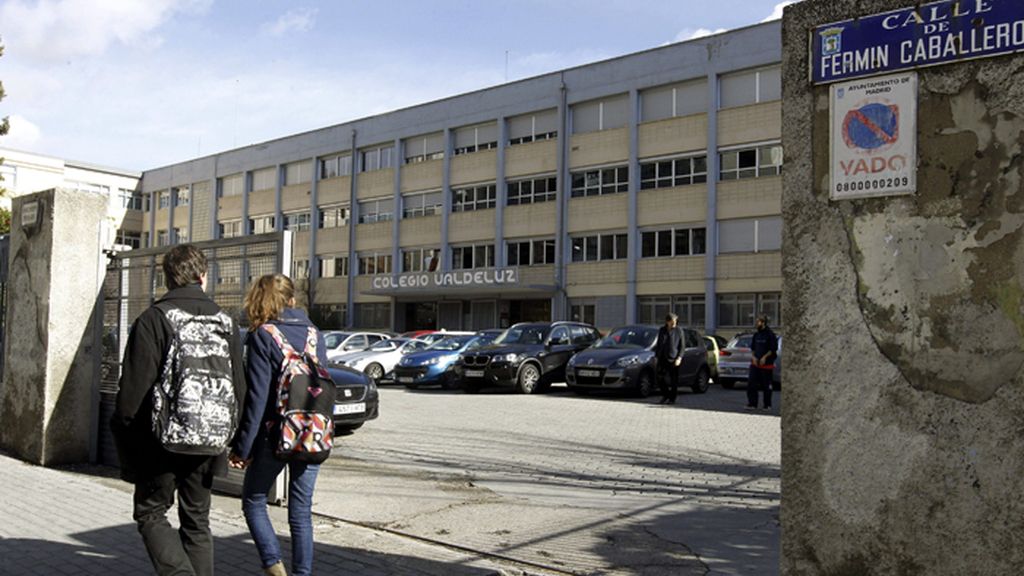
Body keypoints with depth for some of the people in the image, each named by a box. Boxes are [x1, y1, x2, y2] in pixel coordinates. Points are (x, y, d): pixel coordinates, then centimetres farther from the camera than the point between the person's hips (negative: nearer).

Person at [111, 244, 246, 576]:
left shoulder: (152, 320, -10)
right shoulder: (225, 322, 6)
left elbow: (133, 387, -12)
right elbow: (239, 389, 8)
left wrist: (125, 438, -2)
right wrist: (228, 436, 16)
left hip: (161, 441, -4)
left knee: (150, 513, 10)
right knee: (197, 521, 15)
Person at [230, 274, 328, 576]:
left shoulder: (262, 336, -9)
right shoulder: (314, 334, 6)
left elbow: (257, 397, -12)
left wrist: (242, 447, -7)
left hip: (275, 434, -4)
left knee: (254, 501, 15)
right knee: (301, 511, 12)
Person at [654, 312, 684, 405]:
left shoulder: (679, 330, 1)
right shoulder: (661, 330, 10)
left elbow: (681, 346, 0)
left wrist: (679, 358, -10)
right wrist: (656, 356, 10)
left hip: (673, 359, -3)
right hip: (662, 358, 3)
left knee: (673, 380, 0)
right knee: (660, 378, 2)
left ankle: (672, 399, 10)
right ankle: (665, 396, 19)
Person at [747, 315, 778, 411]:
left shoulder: (770, 334, -6)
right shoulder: (756, 335, 12)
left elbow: (774, 349, -9)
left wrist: (764, 357, -16)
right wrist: (753, 356, 0)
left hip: (766, 364, -5)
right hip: (755, 363, 5)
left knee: (766, 385, 2)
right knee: (751, 383, -3)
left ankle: (767, 405, 13)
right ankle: (752, 404, 2)